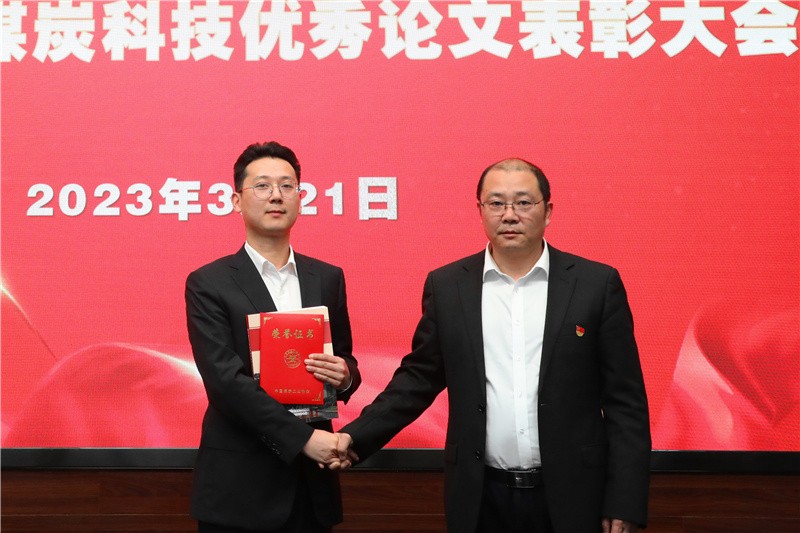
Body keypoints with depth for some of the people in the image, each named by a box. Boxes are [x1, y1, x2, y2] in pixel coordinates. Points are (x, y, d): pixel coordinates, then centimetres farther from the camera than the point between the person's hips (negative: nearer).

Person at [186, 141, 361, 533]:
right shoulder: (208, 284, -5)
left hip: (312, 482, 4)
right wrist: (303, 437, -20)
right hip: (239, 486, -4)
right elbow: (225, 380, -14)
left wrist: (345, 376, -10)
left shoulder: (327, 278, 8)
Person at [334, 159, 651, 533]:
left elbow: (625, 401, -2)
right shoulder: (446, 286, 2)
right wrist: (358, 437, -4)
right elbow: (419, 378, 8)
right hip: (480, 498, 1)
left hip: (571, 497, -1)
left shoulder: (597, 284, -3)